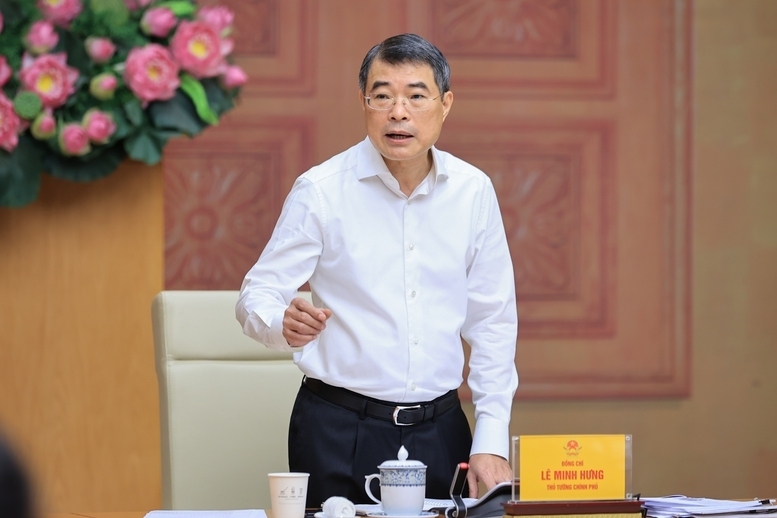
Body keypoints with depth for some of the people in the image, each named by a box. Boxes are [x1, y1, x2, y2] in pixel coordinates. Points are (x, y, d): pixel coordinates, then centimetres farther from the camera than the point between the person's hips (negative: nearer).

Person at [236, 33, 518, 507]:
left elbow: (492, 323, 6)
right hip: (339, 432, -2)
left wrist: (491, 443, 0)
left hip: (441, 429, 3)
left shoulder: (473, 191, 2)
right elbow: (257, 297, -6)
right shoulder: (321, 191, -6)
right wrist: (284, 324, -30)